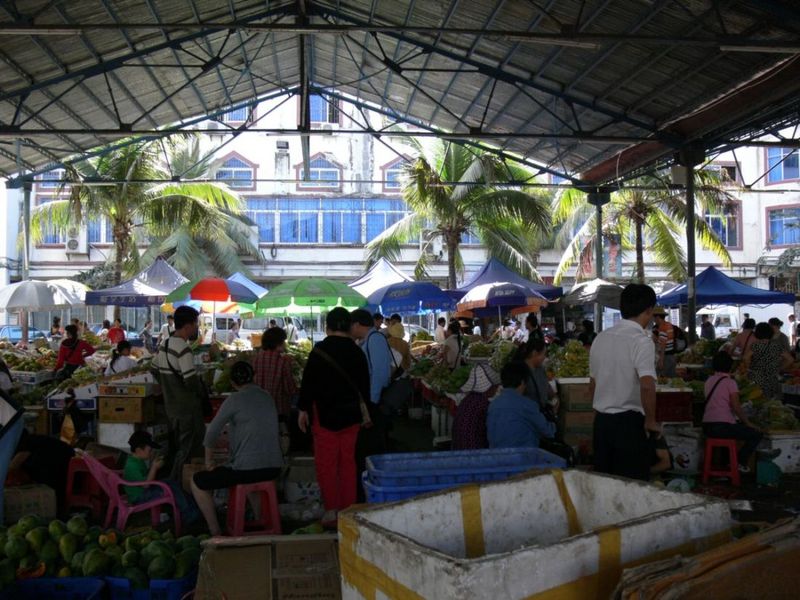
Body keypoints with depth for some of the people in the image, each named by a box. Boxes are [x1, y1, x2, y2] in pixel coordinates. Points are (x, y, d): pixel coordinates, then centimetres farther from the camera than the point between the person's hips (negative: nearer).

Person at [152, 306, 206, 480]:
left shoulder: (164, 344, 5)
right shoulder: (183, 349, -22)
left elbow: (155, 370, 16)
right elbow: (191, 381, -25)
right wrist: (202, 393, -7)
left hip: (170, 406, 9)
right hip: (187, 408, -9)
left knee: (175, 448, 20)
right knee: (189, 449, 2)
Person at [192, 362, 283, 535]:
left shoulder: (235, 400, -7)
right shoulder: (267, 398, 11)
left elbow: (212, 432, -3)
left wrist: (209, 461, 11)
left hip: (247, 468, -7)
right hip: (274, 468, 7)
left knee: (197, 483, 13)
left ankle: (215, 532, 12)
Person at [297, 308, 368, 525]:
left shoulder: (320, 351, -11)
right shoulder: (357, 352, 2)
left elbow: (308, 381, -10)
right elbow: (365, 384, 10)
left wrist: (303, 409, 0)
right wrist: (364, 410, 21)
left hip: (325, 414, -4)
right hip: (351, 414, 4)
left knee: (325, 462, 3)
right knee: (348, 461, 11)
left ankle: (331, 509, 2)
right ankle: (348, 509, 15)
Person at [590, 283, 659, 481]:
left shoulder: (601, 338, 9)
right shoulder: (641, 340, -13)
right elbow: (647, 385, -24)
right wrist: (650, 420, -10)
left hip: (601, 420, 7)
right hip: (629, 422, -7)